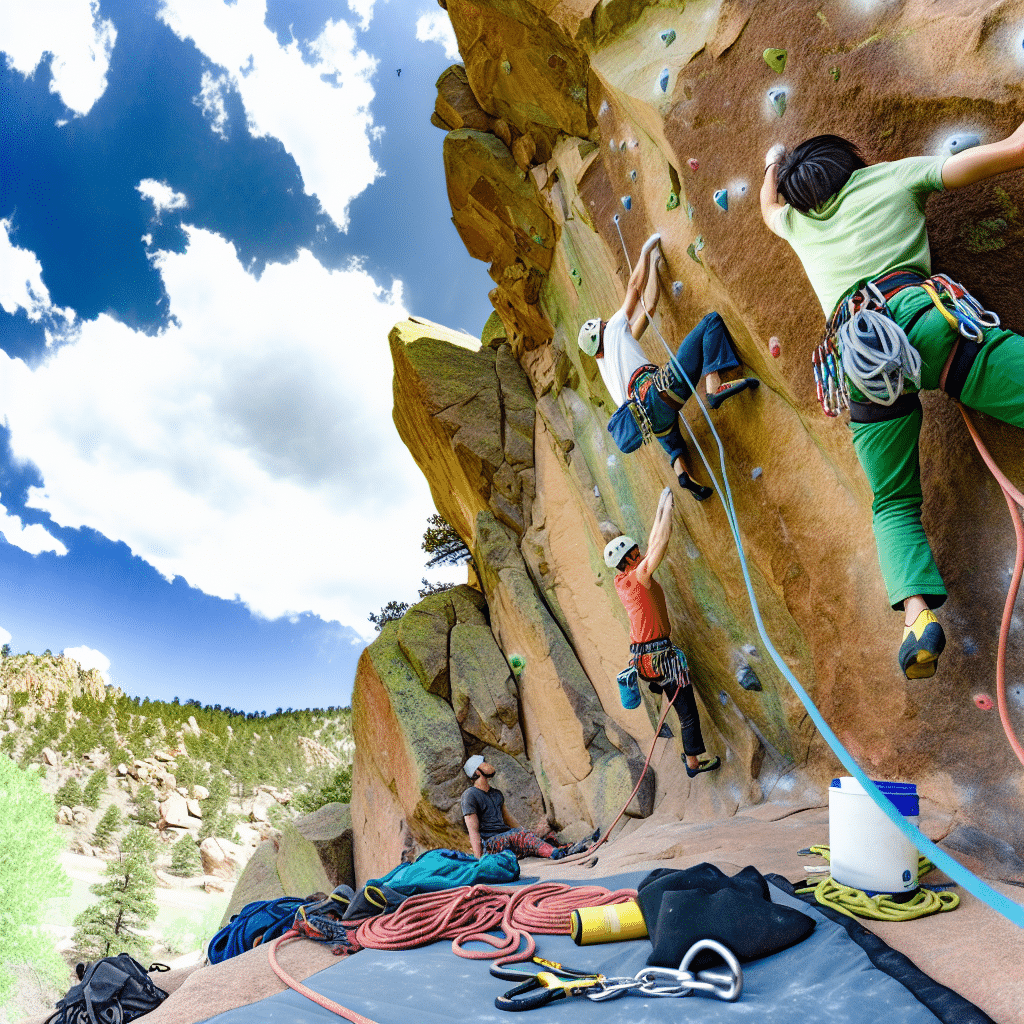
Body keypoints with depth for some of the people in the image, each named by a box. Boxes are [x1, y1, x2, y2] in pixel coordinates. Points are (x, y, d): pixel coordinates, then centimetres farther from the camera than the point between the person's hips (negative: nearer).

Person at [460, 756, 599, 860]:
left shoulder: (496, 793, 20)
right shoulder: (470, 796, -7)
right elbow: (473, 830, -14)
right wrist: (479, 860, -22)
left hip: (506, 837, 8)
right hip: (489, 843, -8)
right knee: (520, 835, -33)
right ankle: (558, 854, -50)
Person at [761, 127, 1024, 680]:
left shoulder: (797, 221, 30)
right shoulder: (894, 175, 22)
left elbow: (769, 207, 57)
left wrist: (774, 165, 74)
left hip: (858, 345, 3)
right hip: (919, 311, -2)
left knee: (893, 504, 10)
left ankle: (916, 612, -13)